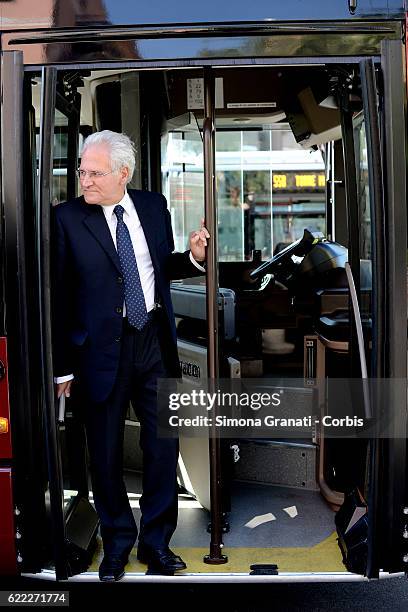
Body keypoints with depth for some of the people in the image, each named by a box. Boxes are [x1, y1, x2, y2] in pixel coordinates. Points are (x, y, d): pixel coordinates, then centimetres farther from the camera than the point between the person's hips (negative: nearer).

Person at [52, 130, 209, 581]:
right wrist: (63, 366, -6)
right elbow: (59, 297, -6)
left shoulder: (154, 207, 4)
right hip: (102, 349, -3)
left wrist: (192, 257, -5)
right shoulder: (67, 218, -6)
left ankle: (156, 542, 29)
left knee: (163, 446, 10)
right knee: (106, 453, 9)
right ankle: (117, 543, 31)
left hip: (154, 341, 3)